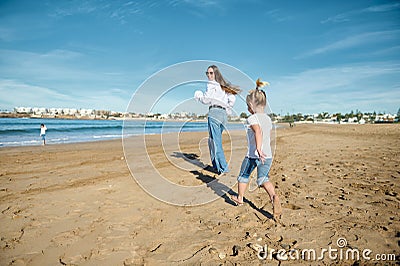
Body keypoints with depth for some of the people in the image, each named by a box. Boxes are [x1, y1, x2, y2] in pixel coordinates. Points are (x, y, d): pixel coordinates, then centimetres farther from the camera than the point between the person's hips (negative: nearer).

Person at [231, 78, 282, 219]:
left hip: (253, 155, -5)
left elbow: (258, 132, -29)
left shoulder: (252, 119, -11)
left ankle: (240, 198, 34)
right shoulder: (268, 119, 11)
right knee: (263, 178, 7)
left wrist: (258, 149, -40)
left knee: (243, 176, 17)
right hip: (268, 155, 5)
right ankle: (273, 196, -21)